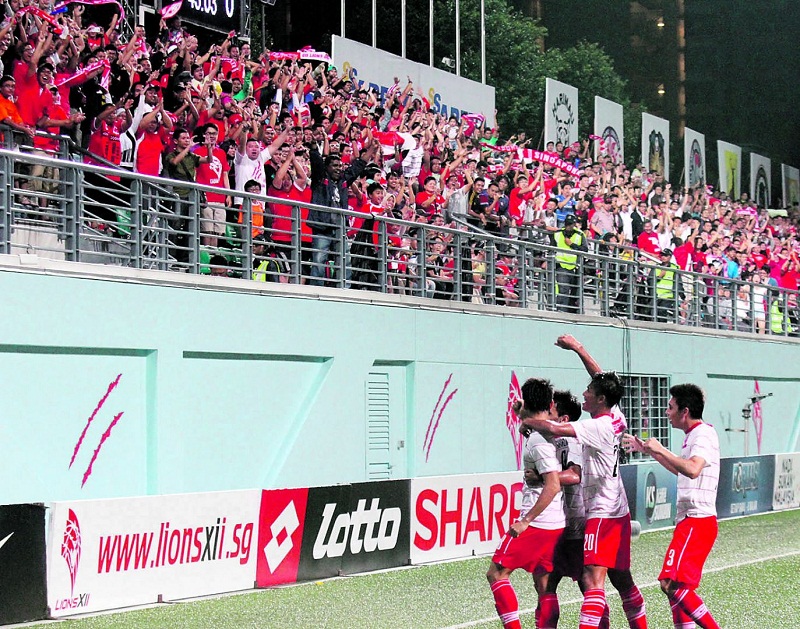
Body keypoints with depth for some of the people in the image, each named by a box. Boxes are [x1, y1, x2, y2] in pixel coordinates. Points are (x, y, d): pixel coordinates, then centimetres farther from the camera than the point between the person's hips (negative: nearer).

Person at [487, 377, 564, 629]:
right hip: (557, 523, 9)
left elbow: (553, 486, -22)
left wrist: (526, 520, -19)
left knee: (496, 573, -2)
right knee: (543, 585, 12)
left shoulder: (538, 440, -15)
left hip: (536, 523, -9)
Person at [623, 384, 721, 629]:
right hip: (689, 520, 10)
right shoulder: (693, 435, 18)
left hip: (697, 521, -10)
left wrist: (661, 450, -24)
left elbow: (693, 469, -34)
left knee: (671, 583, -17)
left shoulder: (703, 434, -13)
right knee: (676, 586, 11)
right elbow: (681, 469, 37)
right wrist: (648, 449, 36)